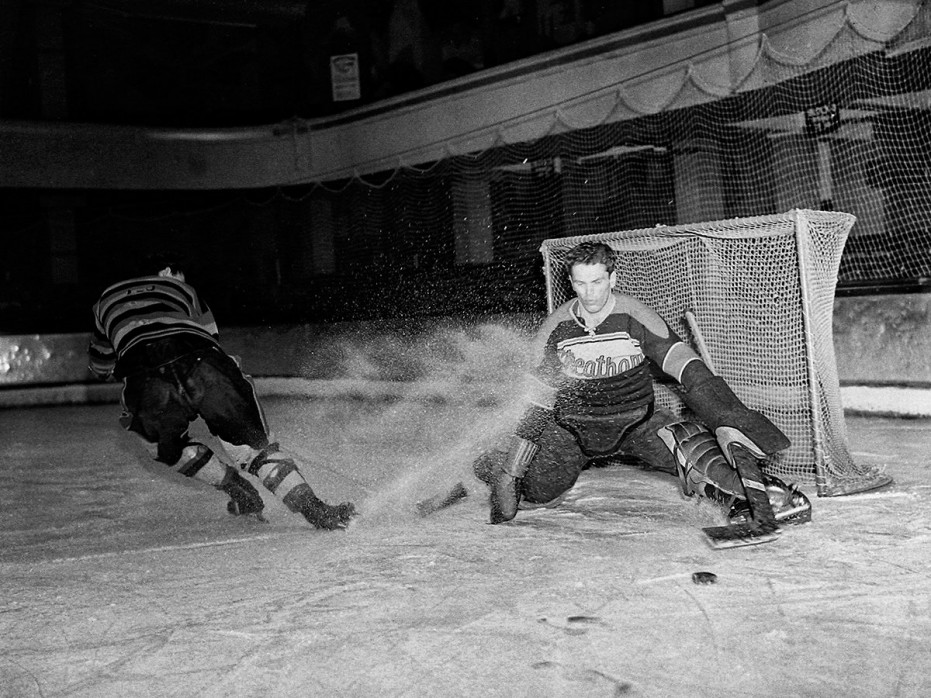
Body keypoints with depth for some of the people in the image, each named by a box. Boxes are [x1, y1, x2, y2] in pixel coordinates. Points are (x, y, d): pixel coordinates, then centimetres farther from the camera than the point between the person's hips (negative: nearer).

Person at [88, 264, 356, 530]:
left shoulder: (105, 299, 37)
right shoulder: (180, 287, 35)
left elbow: (100, 367, 48)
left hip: (144, 377, 0)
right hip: (203, 365, 0)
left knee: (169, 448, 29)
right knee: (253, 445, 8)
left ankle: (241, 494, 22)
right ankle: (313, 508, -6)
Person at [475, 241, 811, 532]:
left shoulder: (637, 319, -16)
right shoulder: (555, 329, -10)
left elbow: (692, 375, -21)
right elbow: (536, 403, -3)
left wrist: (728, 426, -34)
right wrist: (513, 467, -9)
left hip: (637, 420, -1)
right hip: (573, 426, 1)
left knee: (689, 445, -29)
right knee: (535, 492, -18)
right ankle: (504, 469, 13)